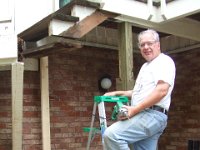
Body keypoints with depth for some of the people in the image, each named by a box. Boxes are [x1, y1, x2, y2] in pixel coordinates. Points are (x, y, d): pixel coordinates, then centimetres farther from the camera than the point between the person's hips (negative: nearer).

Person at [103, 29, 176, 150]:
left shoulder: (165, 61, -4)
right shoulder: (146, 66, 27)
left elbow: (162, 90, -19)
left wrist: (135, 109, -22)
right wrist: (117, 93, 28)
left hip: (153, 115, -10)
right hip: (143, 115, 10)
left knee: (111, 135, -25)